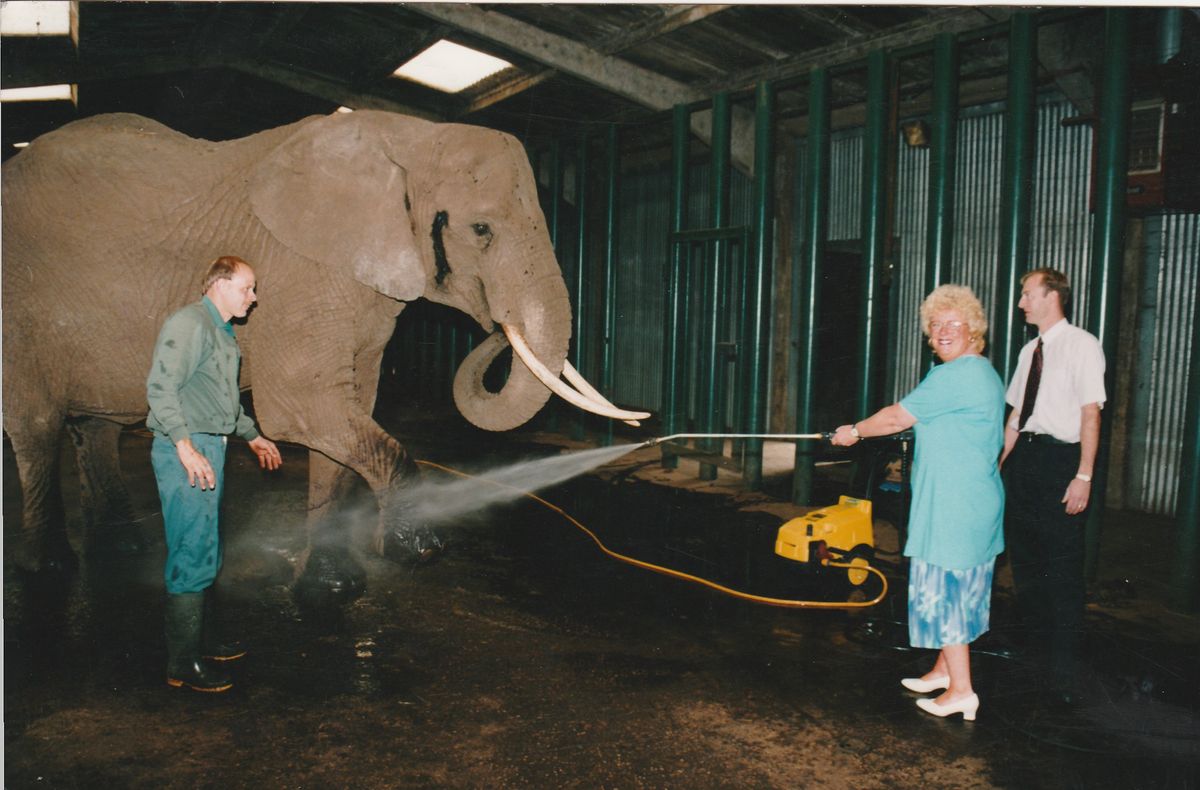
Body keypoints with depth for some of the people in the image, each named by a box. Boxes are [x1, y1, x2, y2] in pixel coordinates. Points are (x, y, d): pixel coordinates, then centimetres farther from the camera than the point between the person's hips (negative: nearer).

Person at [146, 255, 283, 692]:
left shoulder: (223, 332, 19)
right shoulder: (189, 323, -12)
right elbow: (160, 387, -21)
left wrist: (252, 435, 35)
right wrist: (185, 445, -28)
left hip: (208, 449, 10)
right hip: (184, 452, -10)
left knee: (207, 552, 16)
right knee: (193, 554, -7)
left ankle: (201, 642, 28)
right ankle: (183, 664, 1)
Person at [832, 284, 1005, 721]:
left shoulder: (954, 376, -18)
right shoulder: (984, 373, 14)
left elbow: (897, 417, -13)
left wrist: (854, 431, 1)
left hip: (953, 507, -10)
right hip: (976, 502, 10)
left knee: (944, 588, -2)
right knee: (958, 588, 18)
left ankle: (961, 691, 5)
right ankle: (945, 669, 31)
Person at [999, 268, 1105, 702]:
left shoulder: (1082, 345, -8)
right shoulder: (1030, 349, 15)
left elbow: (1091, 413, -13)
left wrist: (1084, 475, -18)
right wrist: (1001, 464, 16)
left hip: (1061, 459, -8)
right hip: (1024, 456, 8)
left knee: (1062, 564, -3)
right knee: (1023, 556, 14)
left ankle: (1063, 665, 7)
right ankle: (1033, 642, 29)